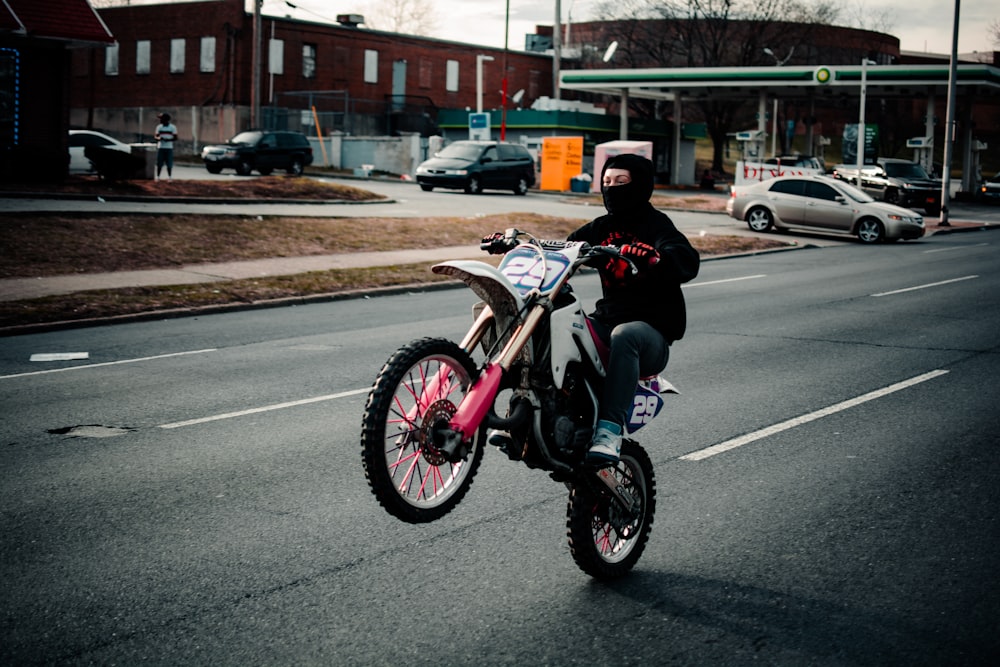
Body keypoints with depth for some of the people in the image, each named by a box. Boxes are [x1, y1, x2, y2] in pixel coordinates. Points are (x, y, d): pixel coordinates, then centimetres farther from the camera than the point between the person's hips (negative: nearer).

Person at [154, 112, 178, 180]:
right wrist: (159, 138, -15)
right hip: (160, 147, 2)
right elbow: (156, 136, 9)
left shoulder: (173, 127, 0)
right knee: (159, 164, 0)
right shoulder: (159, 127, 8)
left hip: (169, 148, -2)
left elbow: (175, 138, -2)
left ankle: (169, 177, 7)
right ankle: (157, 176, 6)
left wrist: (168, 140, -20)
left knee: (169, 164, -2)